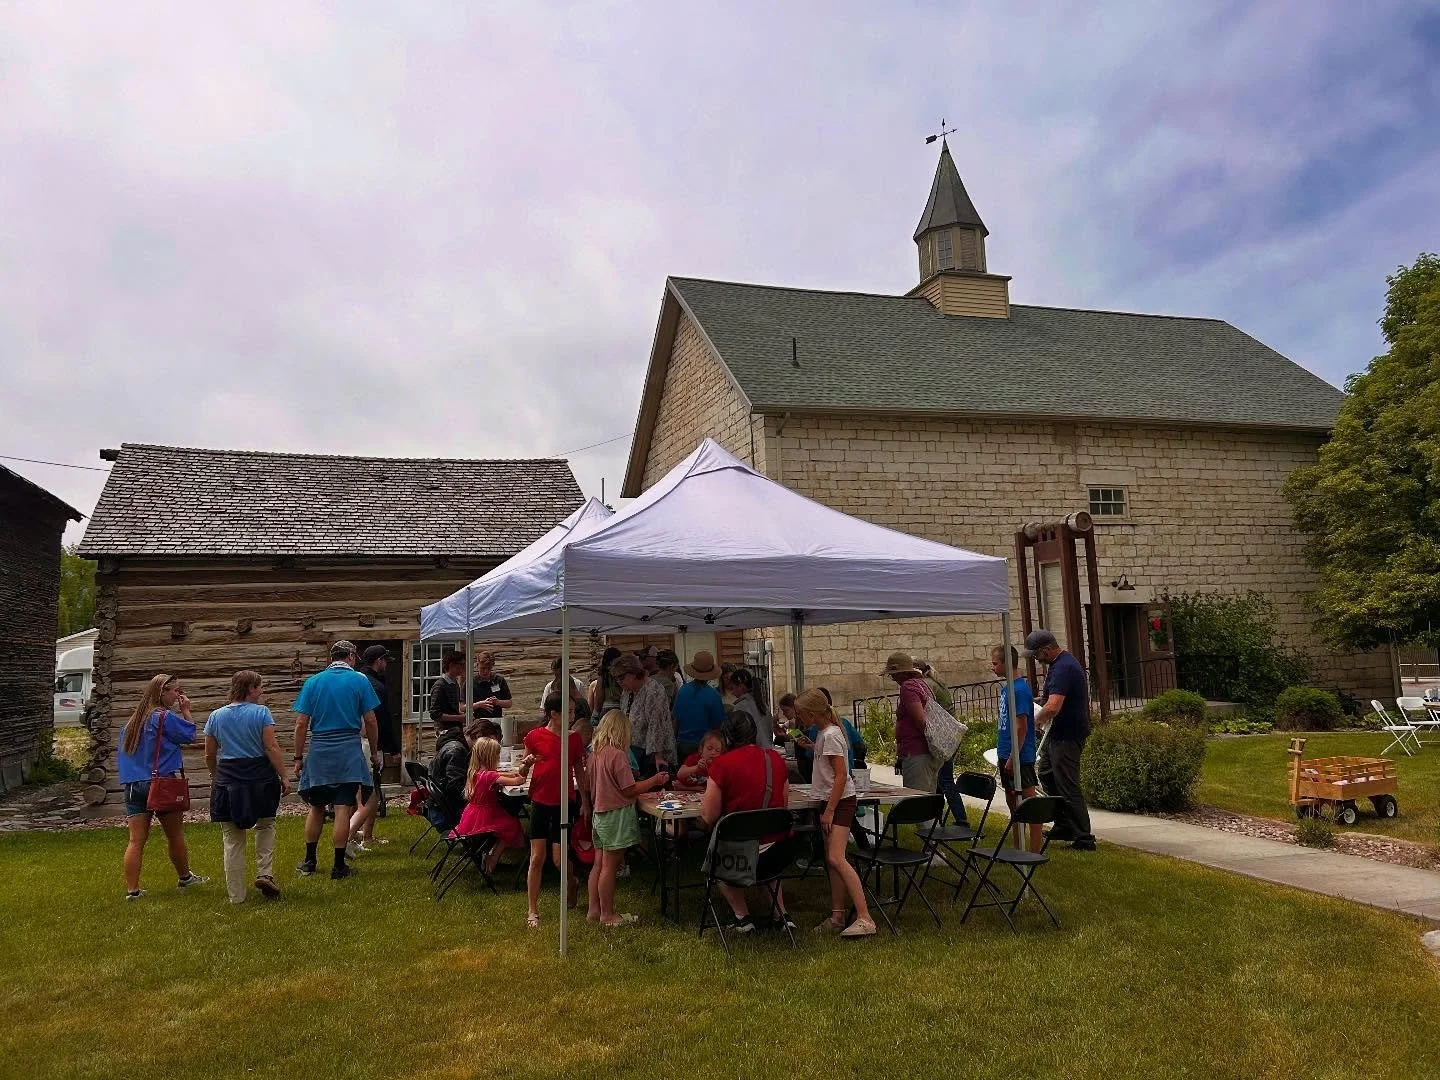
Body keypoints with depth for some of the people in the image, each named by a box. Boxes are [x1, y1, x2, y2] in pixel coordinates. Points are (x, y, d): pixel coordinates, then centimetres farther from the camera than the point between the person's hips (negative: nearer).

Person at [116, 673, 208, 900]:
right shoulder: (165, 717, -11)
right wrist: (186, 711, 4)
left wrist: (128, 779, 22)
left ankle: (132, 889, -1)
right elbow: (190, 735, -4)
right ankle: (185, 877, 24)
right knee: (175, 834, 10)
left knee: (136, 840, 2)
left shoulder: (133, 720, 13)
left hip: (133, 785, 6)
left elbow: (122, 755, 17)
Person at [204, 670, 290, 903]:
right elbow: (272, 748, -11)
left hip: (227, 784, 3)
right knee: (265, 825, 22)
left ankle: (236, 895, 14)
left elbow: (209, 755, 10)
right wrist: (284, 777, -6)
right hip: (260, 779, -3)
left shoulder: (216, 716, 5)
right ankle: (264, 873, 9)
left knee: (232, 841, 9)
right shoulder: (261, 712, -8)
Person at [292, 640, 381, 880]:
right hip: (348, 751, -3)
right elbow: (370, 720, -2)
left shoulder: (313, 681, 5)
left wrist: (298, 757, 9)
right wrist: (374, 752, 9)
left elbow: (301, 724, 2)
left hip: (318, 751, 3)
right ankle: (339, 867, 3)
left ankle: (309, 862, 25)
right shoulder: (360, 680, -1)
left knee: (316, 807, 16)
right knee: (343, 809, 0)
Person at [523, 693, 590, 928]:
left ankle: (573, 882, 36)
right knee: (537, 858, 0)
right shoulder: (535, 736, -4)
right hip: (540, 801, -1)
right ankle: (533, 911, 13)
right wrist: (527, 763, -19)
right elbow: (522, 771, 4)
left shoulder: (575, 738, 2)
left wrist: (585, 801, 8)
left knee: (560, 859, 1)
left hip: (565, 803, 1)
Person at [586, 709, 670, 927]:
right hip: (616, 815, -8)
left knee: (599, 864, 14)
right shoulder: (617, 754, -18)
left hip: (599, 814, 8)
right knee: (610, 867, 0)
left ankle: (594, 910, 20)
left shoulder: (595, 752, 6)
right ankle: (607, 915, 8)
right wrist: (655, 780, -6)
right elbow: (630, 789, -17)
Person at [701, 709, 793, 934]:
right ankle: (781, 913, 32)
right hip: (778, 853, 4)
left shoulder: (722, 764, -15)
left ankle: (742, 916, 24)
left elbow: (709, 817, -11)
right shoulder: (776, 758, 0)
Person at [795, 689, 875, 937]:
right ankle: (837, 917, 14)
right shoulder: (824, 733, 12)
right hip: (830, 801, 10)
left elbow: (841, 775, -21)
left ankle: (864, 919, -19)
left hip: (840, 801, -10)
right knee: (831, 860, 9)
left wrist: (829, 810, -21)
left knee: (836, 858, -18)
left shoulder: (830, 735, -17)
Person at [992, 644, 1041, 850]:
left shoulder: (1019, 690, -18)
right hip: (1007, 755, 10)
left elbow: (1021, 727, -21)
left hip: (1019, 757, -10)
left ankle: (1034, 852, 4)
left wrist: (1013, 757, -20)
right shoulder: (1007, 687, 11)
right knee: (1012, 802, 17)